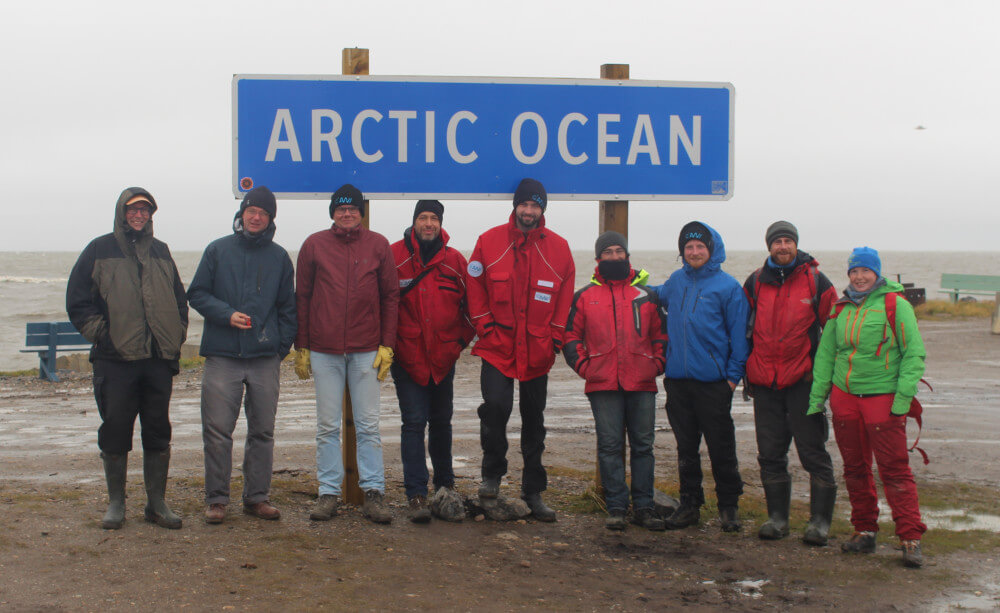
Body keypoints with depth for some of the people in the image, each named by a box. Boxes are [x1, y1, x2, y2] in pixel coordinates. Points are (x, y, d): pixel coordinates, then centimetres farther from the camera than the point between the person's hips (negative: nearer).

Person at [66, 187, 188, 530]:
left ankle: (157, 503, 13)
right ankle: (116, 503, 13)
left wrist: (176, 336, 10)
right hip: (116, 359, -3)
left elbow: (179, 299, 22)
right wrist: (99, 332, -7)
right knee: (115, 432, 1)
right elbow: (77, 301, 3)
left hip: (159, 359, 3)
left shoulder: (160, 252, 16)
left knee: (158, 432, 5)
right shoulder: (100, 250, 4)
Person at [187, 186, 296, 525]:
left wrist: (282, 345, 1)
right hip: (222, 356, -2)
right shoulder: (218, 250, 7)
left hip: (266, 358, 2)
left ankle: (257, 496, 17)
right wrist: (227, 314, -11)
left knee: (262, 431, 7)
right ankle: (216, 498, 7)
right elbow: (197, 293, 5)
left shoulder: (279, 257, 10)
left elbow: (288, 307, 12)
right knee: (217, 431, -3)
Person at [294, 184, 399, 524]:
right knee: (327, 426, 5)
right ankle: (329, 492, 12)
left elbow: (390, 297, 7)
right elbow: (301, 297, 8)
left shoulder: (378, 245, 5)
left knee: (368, 424, 2)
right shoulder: (314, 245, 5)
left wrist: (387, 345, 0)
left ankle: (373, 491, 7)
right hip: (324, 350, 0)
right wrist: (301, 347, 4)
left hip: (366, 350, 0)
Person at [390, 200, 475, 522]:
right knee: (414, 423, -7)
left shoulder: (455, 261, 3)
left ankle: (445, 483, 31)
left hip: (443, 359, 3)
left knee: (441, 422, 15)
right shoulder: (394, 256, -5)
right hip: (407, 359, -3)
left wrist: (461, 339, 6)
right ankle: (416, 495, -5)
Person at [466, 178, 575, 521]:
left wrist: (556, 336, 2)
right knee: (495, 405, -19)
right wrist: (484, 326, -4)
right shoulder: (490, 241, 0)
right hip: (497, 346, -2)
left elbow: (565, 297, 9)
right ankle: (492, 473, 4)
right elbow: (475, 287, 4)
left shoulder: (558, 248, 4)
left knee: (534, 421, 9)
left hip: (538, 351, 2)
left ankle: (533, 491, 20)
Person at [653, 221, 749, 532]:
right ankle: (689, 503, 20)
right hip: (678, 379, 5)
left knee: (721, 447, 1)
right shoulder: (675, 282, 11)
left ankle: (729, 505, 14)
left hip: (713, 381, -4)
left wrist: (734, 374, -8)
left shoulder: (728, 287, -3)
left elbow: (738, 334, -4)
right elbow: (658, 296, 33)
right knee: (686, 447, 11)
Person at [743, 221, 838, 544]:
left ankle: (820, 520, 7)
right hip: (764, 383, 3)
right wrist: (745, 371, 13)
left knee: (813, 453, -1)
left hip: (803, 381, -3)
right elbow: (743, 327, 17)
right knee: (770, 454, 8)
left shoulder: (815, 280, 0)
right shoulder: (755, 282, 8)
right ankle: (777, 517, 19)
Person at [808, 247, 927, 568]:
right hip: (844, 396, 5)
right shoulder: (841, 309, 12)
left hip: (883, 397, -5)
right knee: (855, 468, 10)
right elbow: (825, 354, 15)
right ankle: (864, 531, 21)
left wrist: (903, 397, -14)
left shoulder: (895, 305, -3)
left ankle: (911, 538, -1)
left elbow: (914, 353, -6)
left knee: (894, 469, -7)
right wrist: (817, 396, 8)